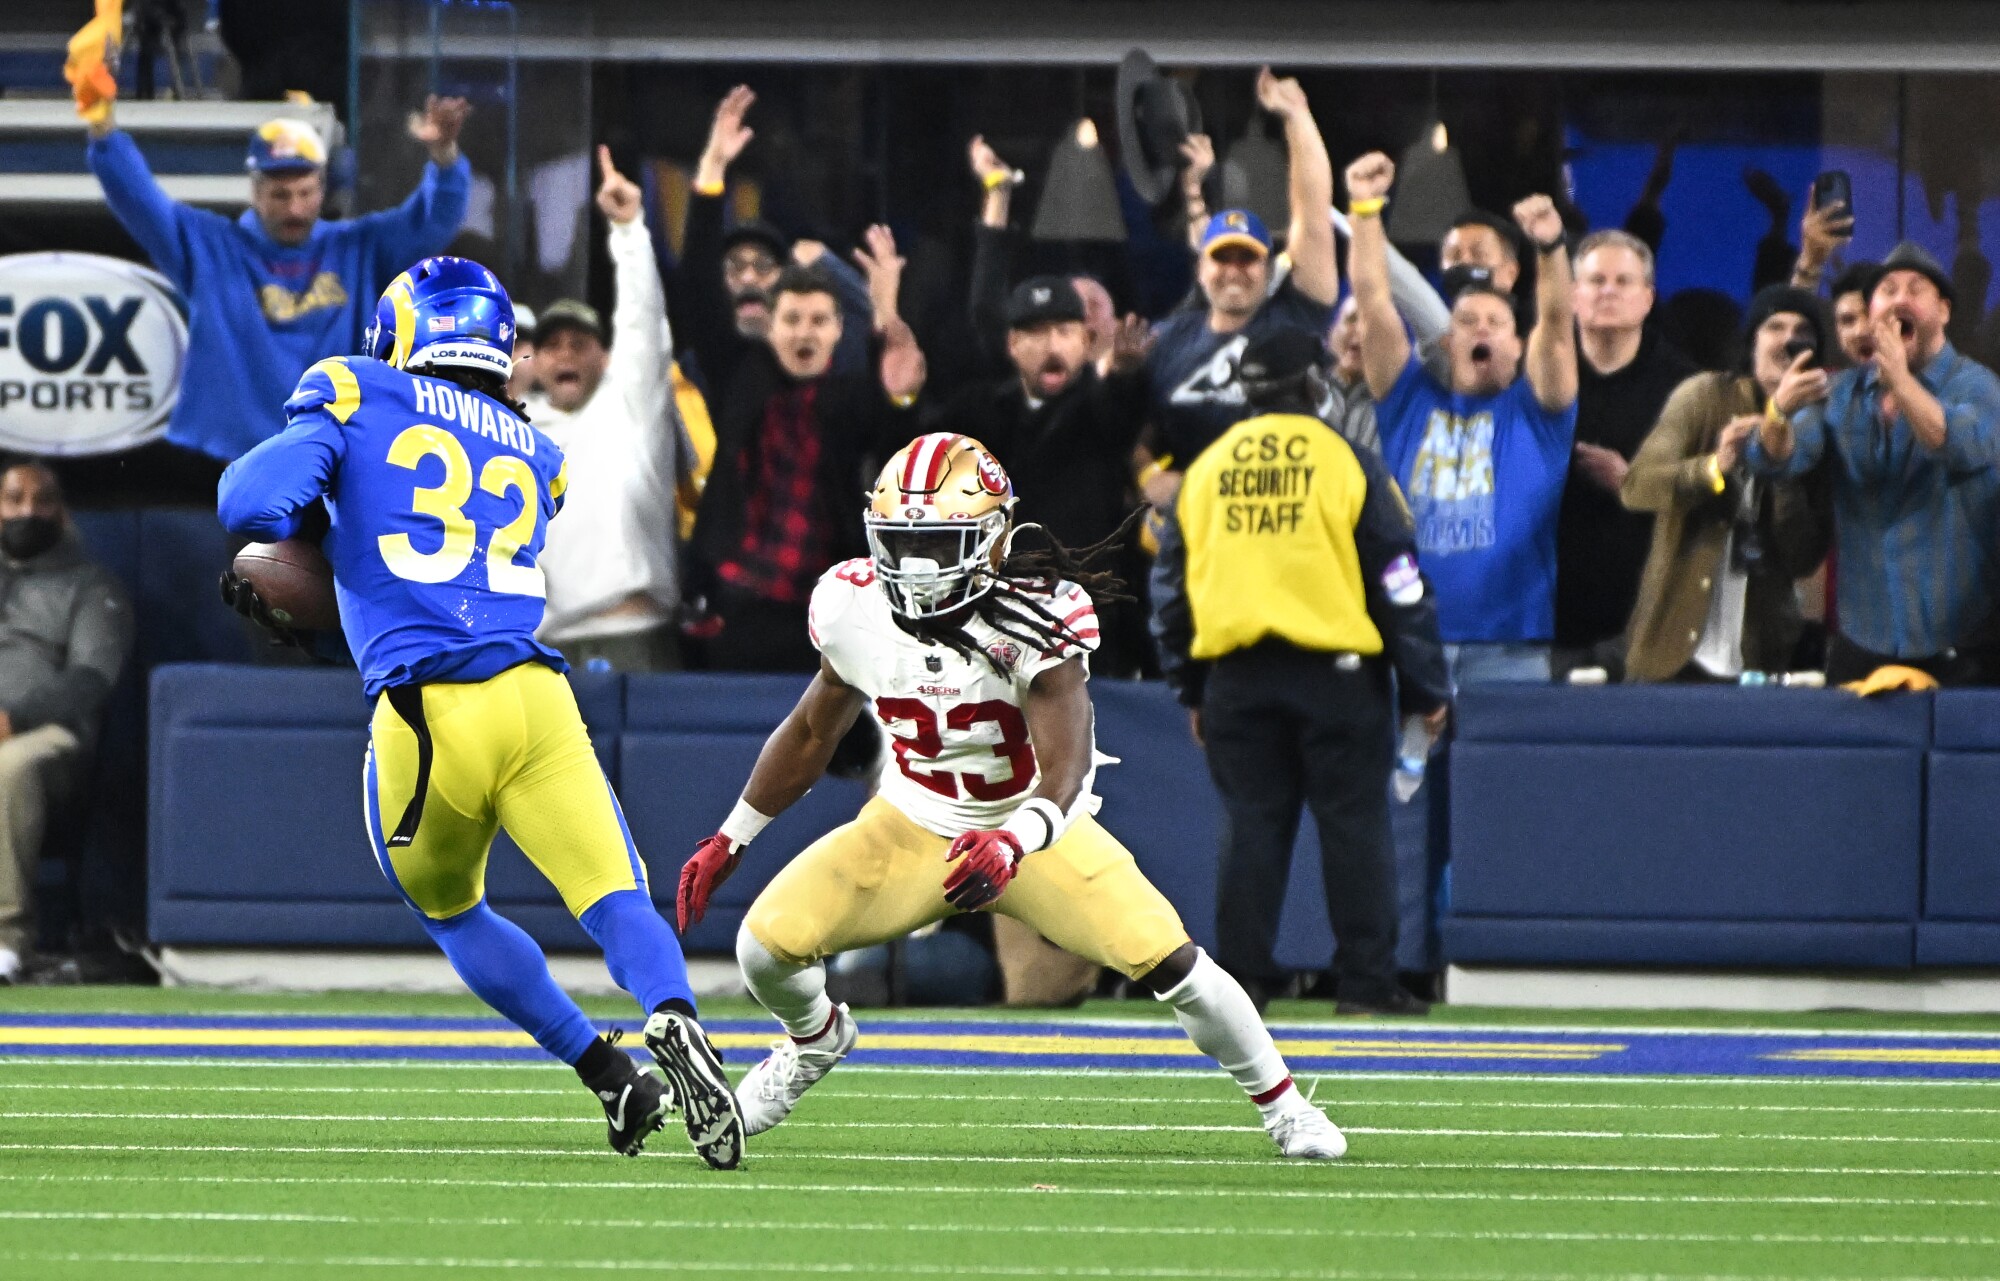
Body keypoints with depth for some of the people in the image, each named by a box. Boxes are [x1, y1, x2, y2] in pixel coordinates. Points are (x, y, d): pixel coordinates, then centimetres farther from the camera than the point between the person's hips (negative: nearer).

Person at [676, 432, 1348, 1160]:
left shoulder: (1038, 619, -28)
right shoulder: (858, 608, -14)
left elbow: (1066, 767, -37)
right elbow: (813, 731, 5)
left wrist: (1012, 844, -58)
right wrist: (731, 840, 7)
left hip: (1038, 831, -3)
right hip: (912, 826, 3)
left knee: (1165, 958, -20)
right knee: (768, 940, -15)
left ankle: (1281, 1105, 7)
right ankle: (815, 1040, 24)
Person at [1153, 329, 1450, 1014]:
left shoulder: (1206, 470, 9)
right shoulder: (1348, 466, -3)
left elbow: (1174, 586, 14)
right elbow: (1399, 582, -4)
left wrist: (1192, 690, 23)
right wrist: (1427, 689, 2)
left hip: (1236, 674, 3)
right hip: (1336, 669, -3)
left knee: (1252, 827, 7)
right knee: (1354, 825, 1)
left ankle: (1241, 975, 4)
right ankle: (1366, 979, 0)